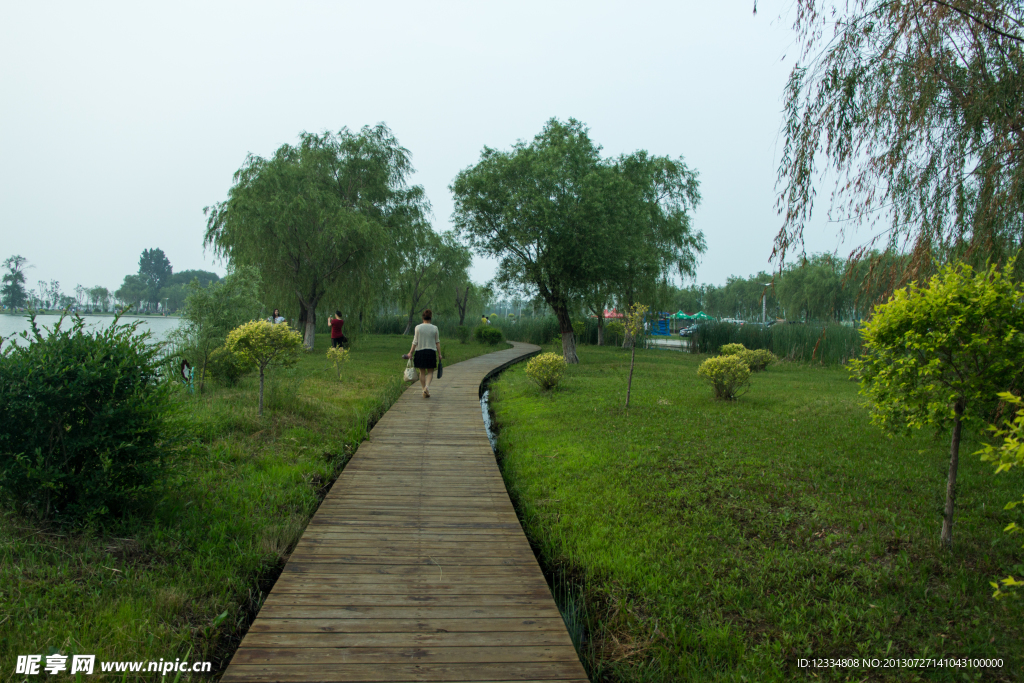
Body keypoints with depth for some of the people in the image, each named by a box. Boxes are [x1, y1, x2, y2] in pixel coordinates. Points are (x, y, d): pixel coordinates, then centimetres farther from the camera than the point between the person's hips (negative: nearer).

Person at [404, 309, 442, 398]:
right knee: (430, 372, 8)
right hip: (431, 352, 0)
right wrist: (439, 354, 8)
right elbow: (437, 342, 2)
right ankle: (427, 386, -16)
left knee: (422, 372, 10)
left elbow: (415, 342, -3)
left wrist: (410, 352, 4)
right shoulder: (434, 328, -1)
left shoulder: (418, 327, -3)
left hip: (419, 351, 0)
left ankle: (424, 390, 11)